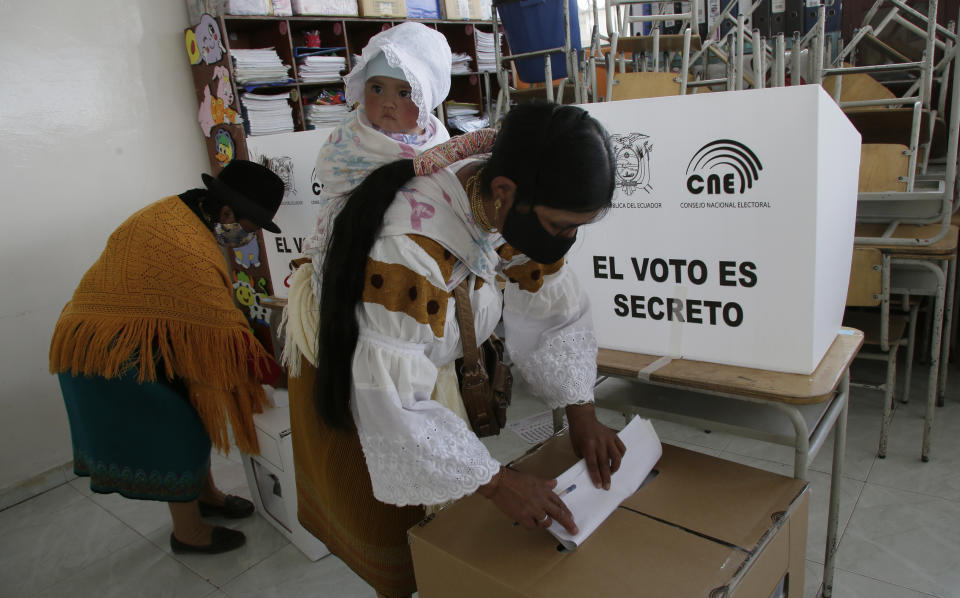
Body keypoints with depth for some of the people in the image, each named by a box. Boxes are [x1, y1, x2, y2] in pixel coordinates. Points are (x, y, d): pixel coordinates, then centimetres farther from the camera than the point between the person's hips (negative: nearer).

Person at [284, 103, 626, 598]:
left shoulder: (523, 211, -20)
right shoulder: (408, 248, -42)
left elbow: (557, 314, -8)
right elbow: (391, 399, -37)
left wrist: (582, 415, -16)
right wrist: (495, 481, -32)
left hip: (427, 367, 6)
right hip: (352, 378, -5)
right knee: (396, 530, 13)